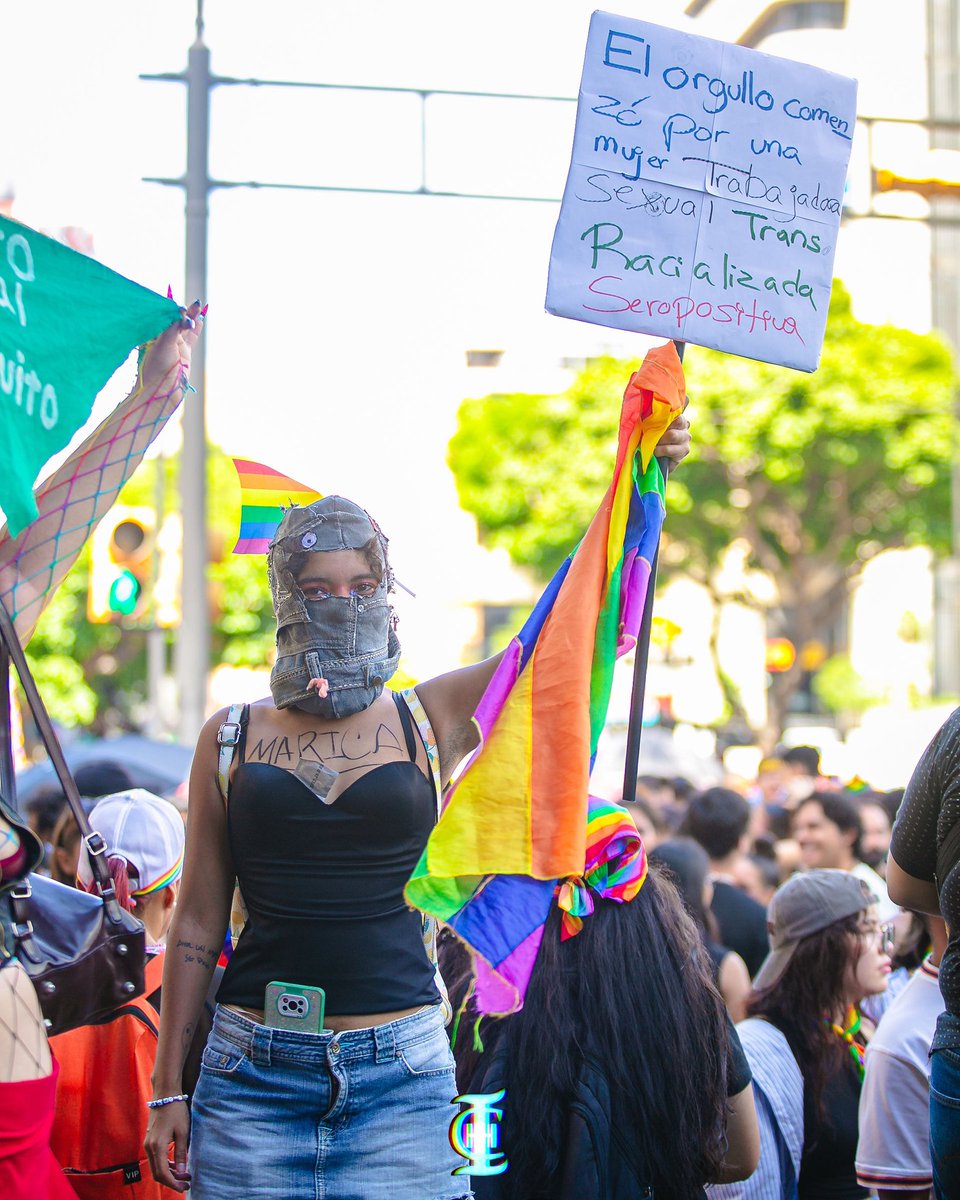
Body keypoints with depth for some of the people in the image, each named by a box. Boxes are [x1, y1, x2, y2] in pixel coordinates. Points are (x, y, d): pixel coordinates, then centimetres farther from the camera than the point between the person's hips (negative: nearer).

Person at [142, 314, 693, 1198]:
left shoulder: (434, 720, 5)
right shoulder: (231, 739, 6)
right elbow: (198, 923, 8)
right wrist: (168, 1088, 7)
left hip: (398, 1068, 0)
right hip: (254, 1070, 0)